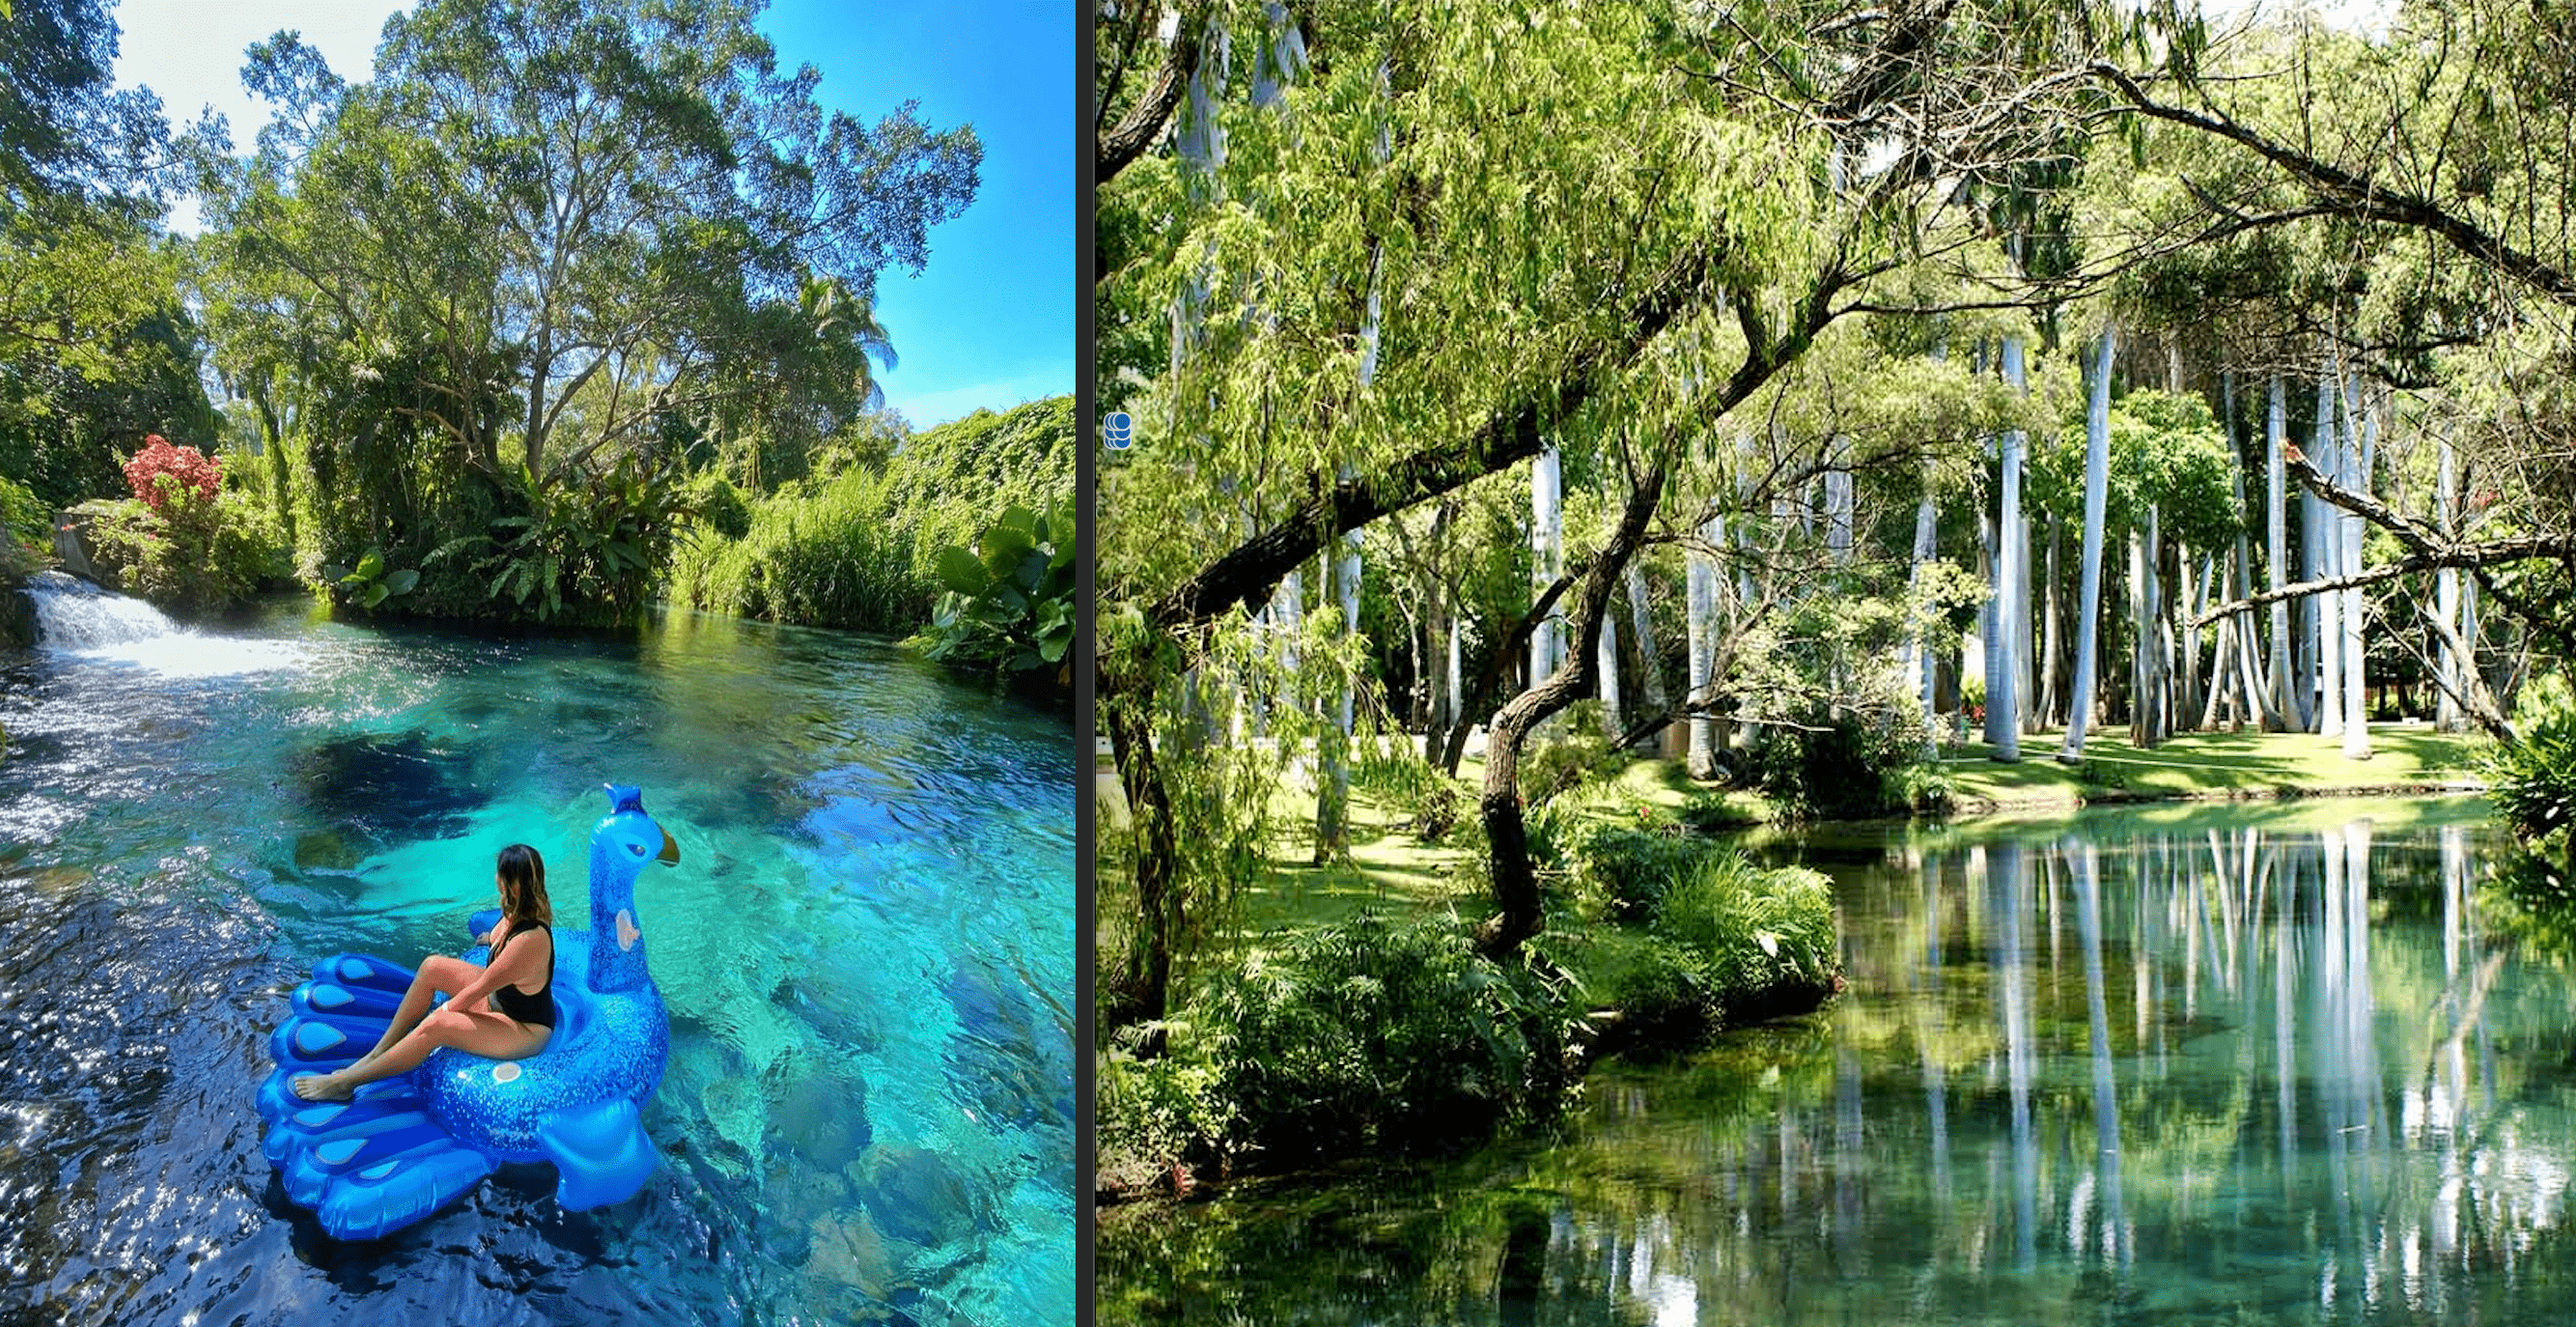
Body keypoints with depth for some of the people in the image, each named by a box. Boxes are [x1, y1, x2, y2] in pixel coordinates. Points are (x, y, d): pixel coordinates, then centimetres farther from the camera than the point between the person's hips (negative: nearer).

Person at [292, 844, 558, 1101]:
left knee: (435, 1026, -26)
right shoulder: (521, 912, -9)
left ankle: (344, 1083, -10)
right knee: (432, 966, -1)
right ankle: (379, 1053, 7)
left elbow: (480, 988, -21)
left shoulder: (529, 940, -35)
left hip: (526, 1031, -9)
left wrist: (445, 1010, -11)